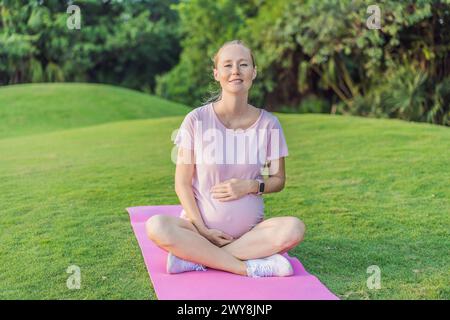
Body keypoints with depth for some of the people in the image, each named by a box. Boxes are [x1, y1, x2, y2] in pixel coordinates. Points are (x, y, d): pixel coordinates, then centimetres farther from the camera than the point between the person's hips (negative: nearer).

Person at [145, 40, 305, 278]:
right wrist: (201, 229, -13)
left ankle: (194, 256, -20)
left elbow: (278, 180, 8)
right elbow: (182, 183, -3)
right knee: (156, 227, -31)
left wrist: (251, 185, -13)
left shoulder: (268, 123, 0)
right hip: (201, 225, -1)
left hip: (250, 229, 2)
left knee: (294, 228, -28)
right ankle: (251, 266, -25)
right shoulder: (196, 120, -5)